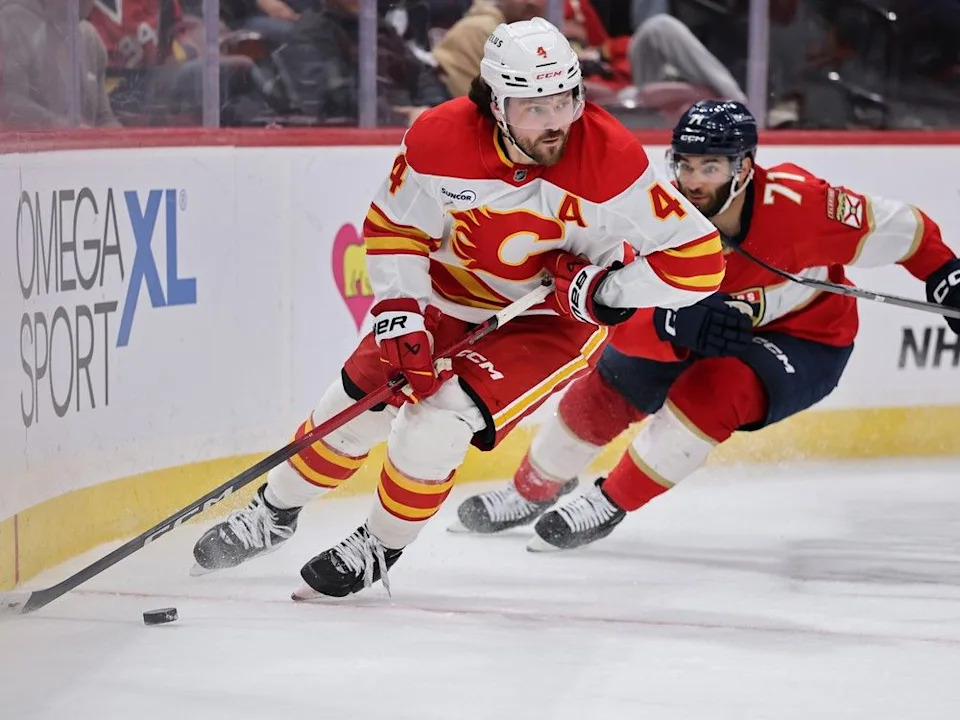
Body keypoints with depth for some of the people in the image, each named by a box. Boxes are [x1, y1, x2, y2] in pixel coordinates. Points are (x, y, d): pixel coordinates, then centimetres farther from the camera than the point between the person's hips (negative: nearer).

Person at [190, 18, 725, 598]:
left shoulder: (610, 159, -30)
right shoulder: (440, 138, -23)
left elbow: (699, 258, -27)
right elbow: (393, 229, -7)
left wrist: (606, 286, -30)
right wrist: (398, 318, -16)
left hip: (556, 318, -3)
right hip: (452, 295, 4)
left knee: (439, 421, -21)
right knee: (356, 406, 6)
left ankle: (380, 549, 5)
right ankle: (275, 513, 34)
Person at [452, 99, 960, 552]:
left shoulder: (798, 203, -34)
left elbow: (898, 229, -21)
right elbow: (627, 323, -30)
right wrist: (682, 324, -49)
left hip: (807, 341, -4)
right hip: (708, 332, 4)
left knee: (716, 387, -30)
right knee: (608, 388, 3)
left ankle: (612, 502, -11)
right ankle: (534, 489, 33)